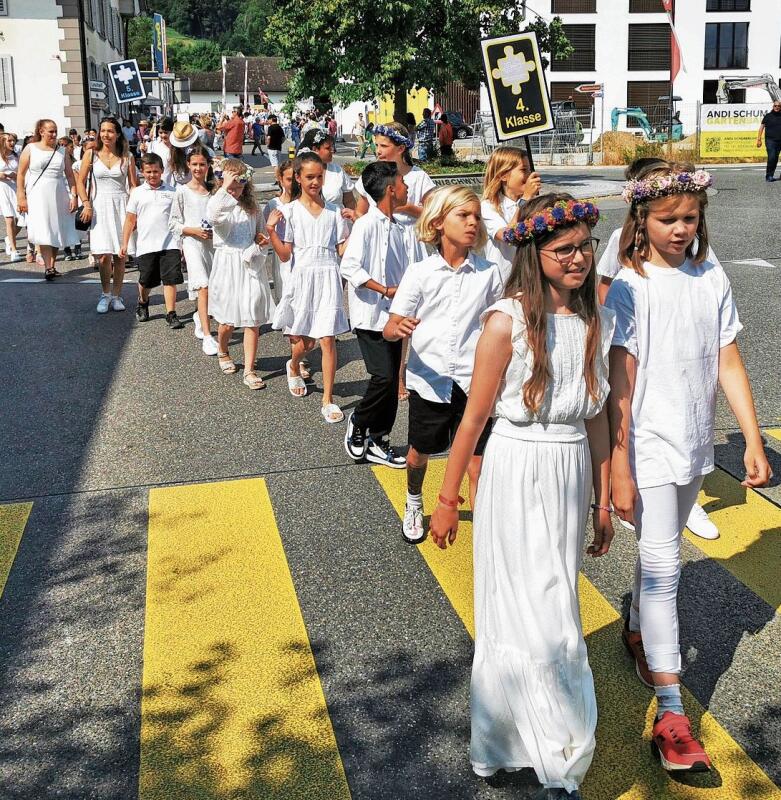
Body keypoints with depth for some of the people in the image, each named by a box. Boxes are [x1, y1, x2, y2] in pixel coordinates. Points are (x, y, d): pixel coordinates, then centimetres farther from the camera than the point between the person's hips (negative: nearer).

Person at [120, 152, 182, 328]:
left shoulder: (171, 192, 6)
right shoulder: (137, 193, 6)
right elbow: (130, 220, 8)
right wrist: (125, 244, 4)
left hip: (169, 244, -1)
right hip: (146, 246, 1)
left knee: (170, 279, -7)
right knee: (146, 281, 11)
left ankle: (171, 314, -1)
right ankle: (143, 303, 39)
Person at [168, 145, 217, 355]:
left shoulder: (214, 189, 9)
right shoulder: (183, 191, 1)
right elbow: (173, 223, 2)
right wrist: (194, 231, -11)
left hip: (213, 241, 4)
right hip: (192, 242, -4)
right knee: (203, 285, -19)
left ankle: (199, 317, 41)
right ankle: (207, 337, -20)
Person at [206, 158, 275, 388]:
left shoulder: (252, 206, 8)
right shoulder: (220, 205, -6)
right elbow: (212, 215, -32)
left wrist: (262, 238, 1)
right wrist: (225, 187, -30)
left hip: (251, 266, 3)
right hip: (228, 265, -3)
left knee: (253, 321, -2)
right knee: (228, 321, 10)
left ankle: (249, 371, 4)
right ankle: (223, 353, 41)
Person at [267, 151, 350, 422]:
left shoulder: (333, 211, 6)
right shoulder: (290, 211, 1)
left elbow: (342, 249, 6)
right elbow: (285, 255, -3)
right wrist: (270, 231, -15)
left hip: (328, 277, 1)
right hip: (302, 276, -1)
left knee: (327, 339, -5)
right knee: (305, 341, 8)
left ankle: (328, 400, 3)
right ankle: (293, 368, 45)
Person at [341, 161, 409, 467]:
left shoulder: (396, 228, 12)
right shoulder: (367, 224, -12)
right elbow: (349, 267, -21)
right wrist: (385, 290, -21)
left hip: (393, 315, 8)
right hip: (371, 316, -8)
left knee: (391, 382, 8)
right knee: (384, 377, -15)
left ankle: (376, 442, 18)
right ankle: (357, 422, 11)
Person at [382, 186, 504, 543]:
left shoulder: (488, 273, -1)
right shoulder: (420, 272, -5)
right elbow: (389, 329, -7)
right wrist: (400, 328, -29)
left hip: (474, 382, 0)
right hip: (428, 380, 0)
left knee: (477, 462, -1)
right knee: (419, 453, 17)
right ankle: (414, 505, 46)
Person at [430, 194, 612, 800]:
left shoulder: (598, 320, 2)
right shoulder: (508, 320, -14)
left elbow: (597, 417, 9)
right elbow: (475, 416, -9)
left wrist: (603, 502, 12)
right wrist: (448, 501, -4)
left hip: (572, 475, 5)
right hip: (516, 475, -5)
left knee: (542, 609, 16)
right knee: (545, 621, 0)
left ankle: (506, 739, 37)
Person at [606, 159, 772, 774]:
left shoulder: (712, 279, 2)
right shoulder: (629, 289, -12)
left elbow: (728, 364, 4)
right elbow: (621, 385, -14)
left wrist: (754, 442, 0)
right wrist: (619, 470, -15)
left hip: (695, 446, 5)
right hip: (649, 448, -5)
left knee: (660, 551, 19)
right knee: (662, 565, -6)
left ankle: (637, 631, 45)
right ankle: (671, 712, -2)